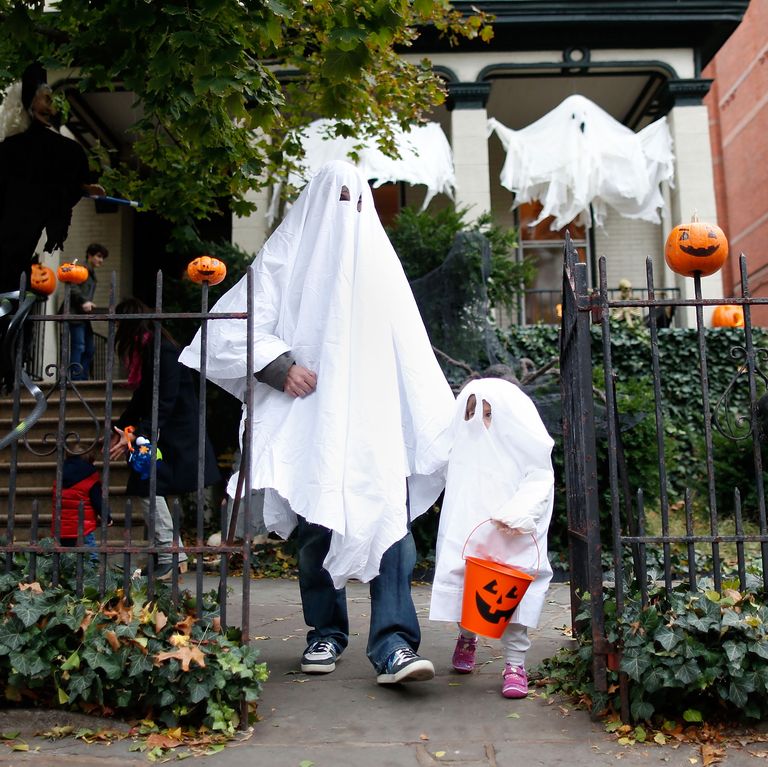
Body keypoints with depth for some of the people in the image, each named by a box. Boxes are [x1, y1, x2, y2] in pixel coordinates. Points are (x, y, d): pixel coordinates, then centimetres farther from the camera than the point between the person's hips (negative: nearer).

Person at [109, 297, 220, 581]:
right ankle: (174, 556, 16)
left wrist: (137, 436, -24)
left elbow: (165, 402, -23)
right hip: (157, 432, 9)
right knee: (147, 488, 8)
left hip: (175, 434, -9)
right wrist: (121, 429, 15)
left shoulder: (161, 350, -18)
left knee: (148, 486, -12)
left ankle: (169, 559, -3)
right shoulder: (144, 349, 11)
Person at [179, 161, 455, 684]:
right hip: (309, 417, -2)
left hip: (375, 415, 2)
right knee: (316, 525, 4)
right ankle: (326, 634, 20)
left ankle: (393, 645, -13)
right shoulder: (288, 256, 7)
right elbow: (234, 324, 1)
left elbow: (410, 348, 17)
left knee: (389, 518, -11)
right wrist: (279, 364, -14)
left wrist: (441, 418, 12)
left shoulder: (378, 257, 18)